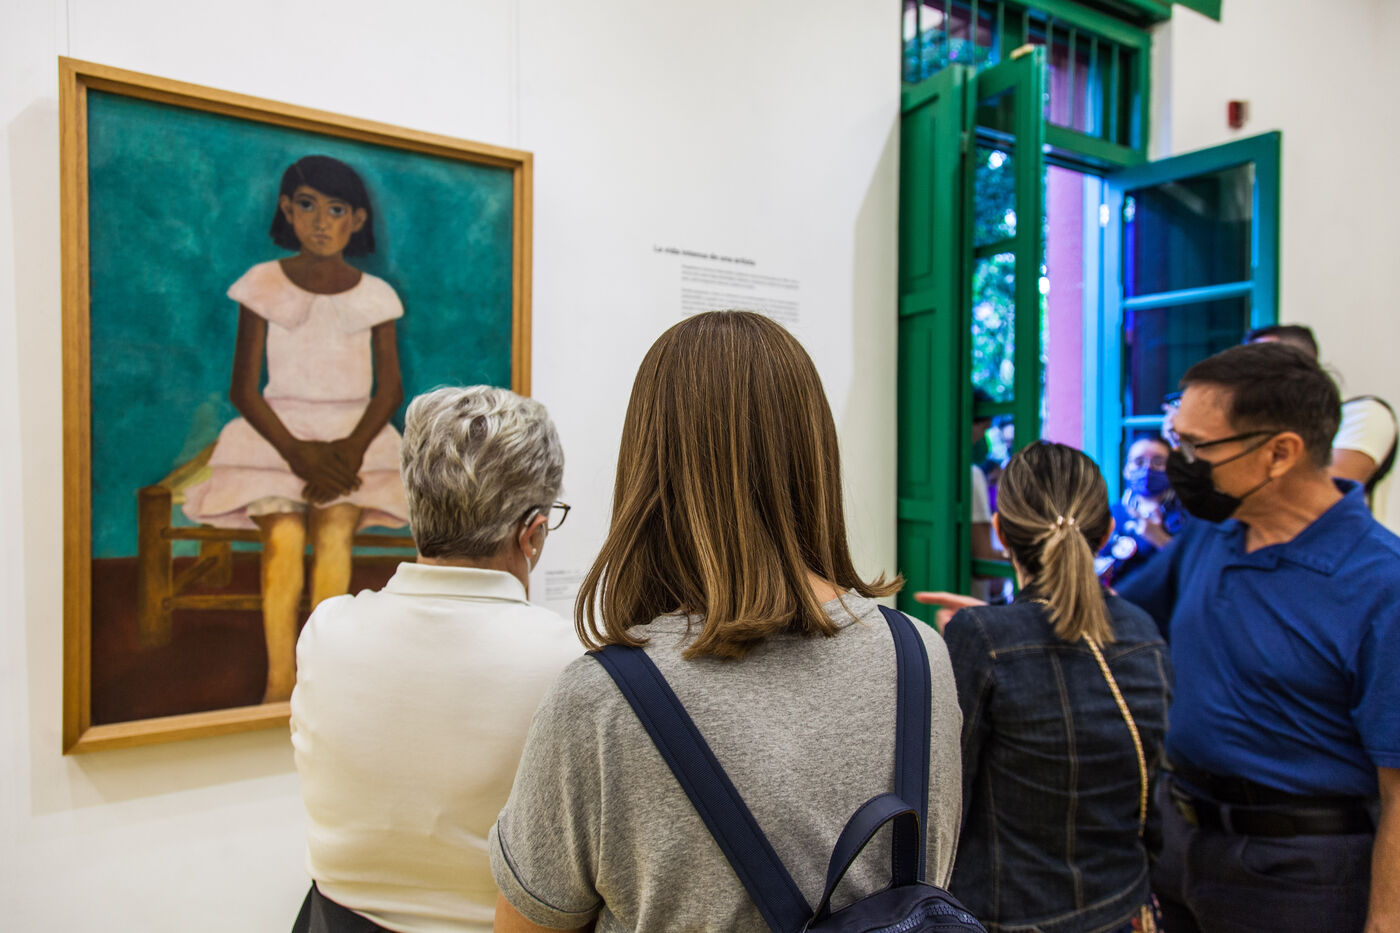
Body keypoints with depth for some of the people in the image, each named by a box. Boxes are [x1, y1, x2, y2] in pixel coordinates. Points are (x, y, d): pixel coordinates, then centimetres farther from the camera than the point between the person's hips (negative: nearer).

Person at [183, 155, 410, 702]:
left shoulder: (374, 295, 7)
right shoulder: (263, 285, 5)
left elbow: (389, 389, 3)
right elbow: (243, 389, 1)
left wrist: (352, 448, -15)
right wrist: (298, 451, -15)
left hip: (354, 436, 0)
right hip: (278, 434, 0)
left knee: (335, 531, -23)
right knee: (283, 539, -22)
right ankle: (279, 680, -14)